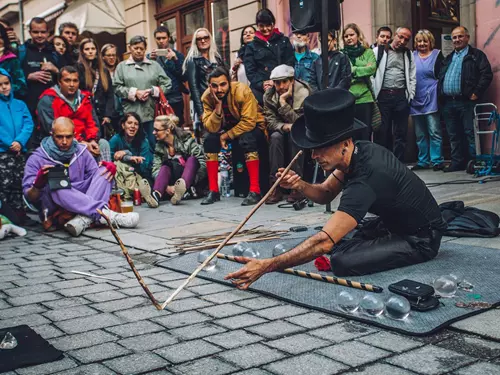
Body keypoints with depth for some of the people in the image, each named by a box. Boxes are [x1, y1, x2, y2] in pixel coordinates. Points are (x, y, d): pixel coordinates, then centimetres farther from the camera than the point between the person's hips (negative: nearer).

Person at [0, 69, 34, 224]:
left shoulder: (20, 104, 11)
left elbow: (28, 124, 1)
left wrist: (20, 141, -15)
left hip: (20, 151, 4)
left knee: (19, 184, 12)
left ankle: (19, 213, 21)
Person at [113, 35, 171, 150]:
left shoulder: (155, 65, 14)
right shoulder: (122, 66, 11)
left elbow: (166, 84, 7)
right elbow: (117, 87, 1)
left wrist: (151, 91, -7)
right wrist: (135, 92, -9)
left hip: (151, 113, 1)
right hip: (131, 114, -1)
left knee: (153, 145, 1)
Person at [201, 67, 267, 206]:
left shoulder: (242, 91, -27)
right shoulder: (207, 97, -14)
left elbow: (249, 123, -28)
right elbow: (211, 129, -19)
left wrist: (226, 135, -24)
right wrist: (218, 106, -32)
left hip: (253, 128, -4)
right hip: (229, 129, 5)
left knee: (246, 139, -36)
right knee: (209, 140, -20)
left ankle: (255, 190, -31)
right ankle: (213, 190, -12)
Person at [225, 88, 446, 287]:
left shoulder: (366, 180, -34)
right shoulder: (359, 150, -7)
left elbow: (324, 242, -39)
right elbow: (326, 193, 6)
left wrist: (266, 266, -39)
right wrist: (300, 186, -17)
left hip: (421, 240, -9)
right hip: (394, 223, 9)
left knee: (343, 262, -27)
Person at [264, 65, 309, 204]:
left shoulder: (303, 93, -20)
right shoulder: (269, 95, -7)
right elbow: (270, 120, -12)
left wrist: (283, 102, -33)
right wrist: (284, 126, -33)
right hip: (281, 131, 3)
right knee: (275, 137, -30)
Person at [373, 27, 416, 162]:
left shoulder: (409, 54, 15)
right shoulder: (379, 51, 4)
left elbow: (412, 77, 14)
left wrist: (410, 96, 3)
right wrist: (373, 95, -8)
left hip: (401, 96, 3)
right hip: (383, 95, -3)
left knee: (401, 133, 4)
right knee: (382, 132, -1)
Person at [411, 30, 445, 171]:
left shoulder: (437, 55, 4)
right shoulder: (412, 56, 12)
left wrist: (439, 94, -7)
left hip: (431, 100, -4)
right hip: (415, 100, 4)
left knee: (434, 132, -7)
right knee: (420, 134, 8)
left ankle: (437, 160, -2)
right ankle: (423, 161, 15)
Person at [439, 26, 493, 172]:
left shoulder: (476, 55, 3)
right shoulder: (448, 58, 22)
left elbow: (487, 74, -6)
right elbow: (440, 77, 23)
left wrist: (476, 93, -14)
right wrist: (441, 94, 8)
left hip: (466, 101, -6)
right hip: (448, 102, 6)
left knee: (470, 133, -6)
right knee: (454, 135, 9)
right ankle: (457, 162, 15)